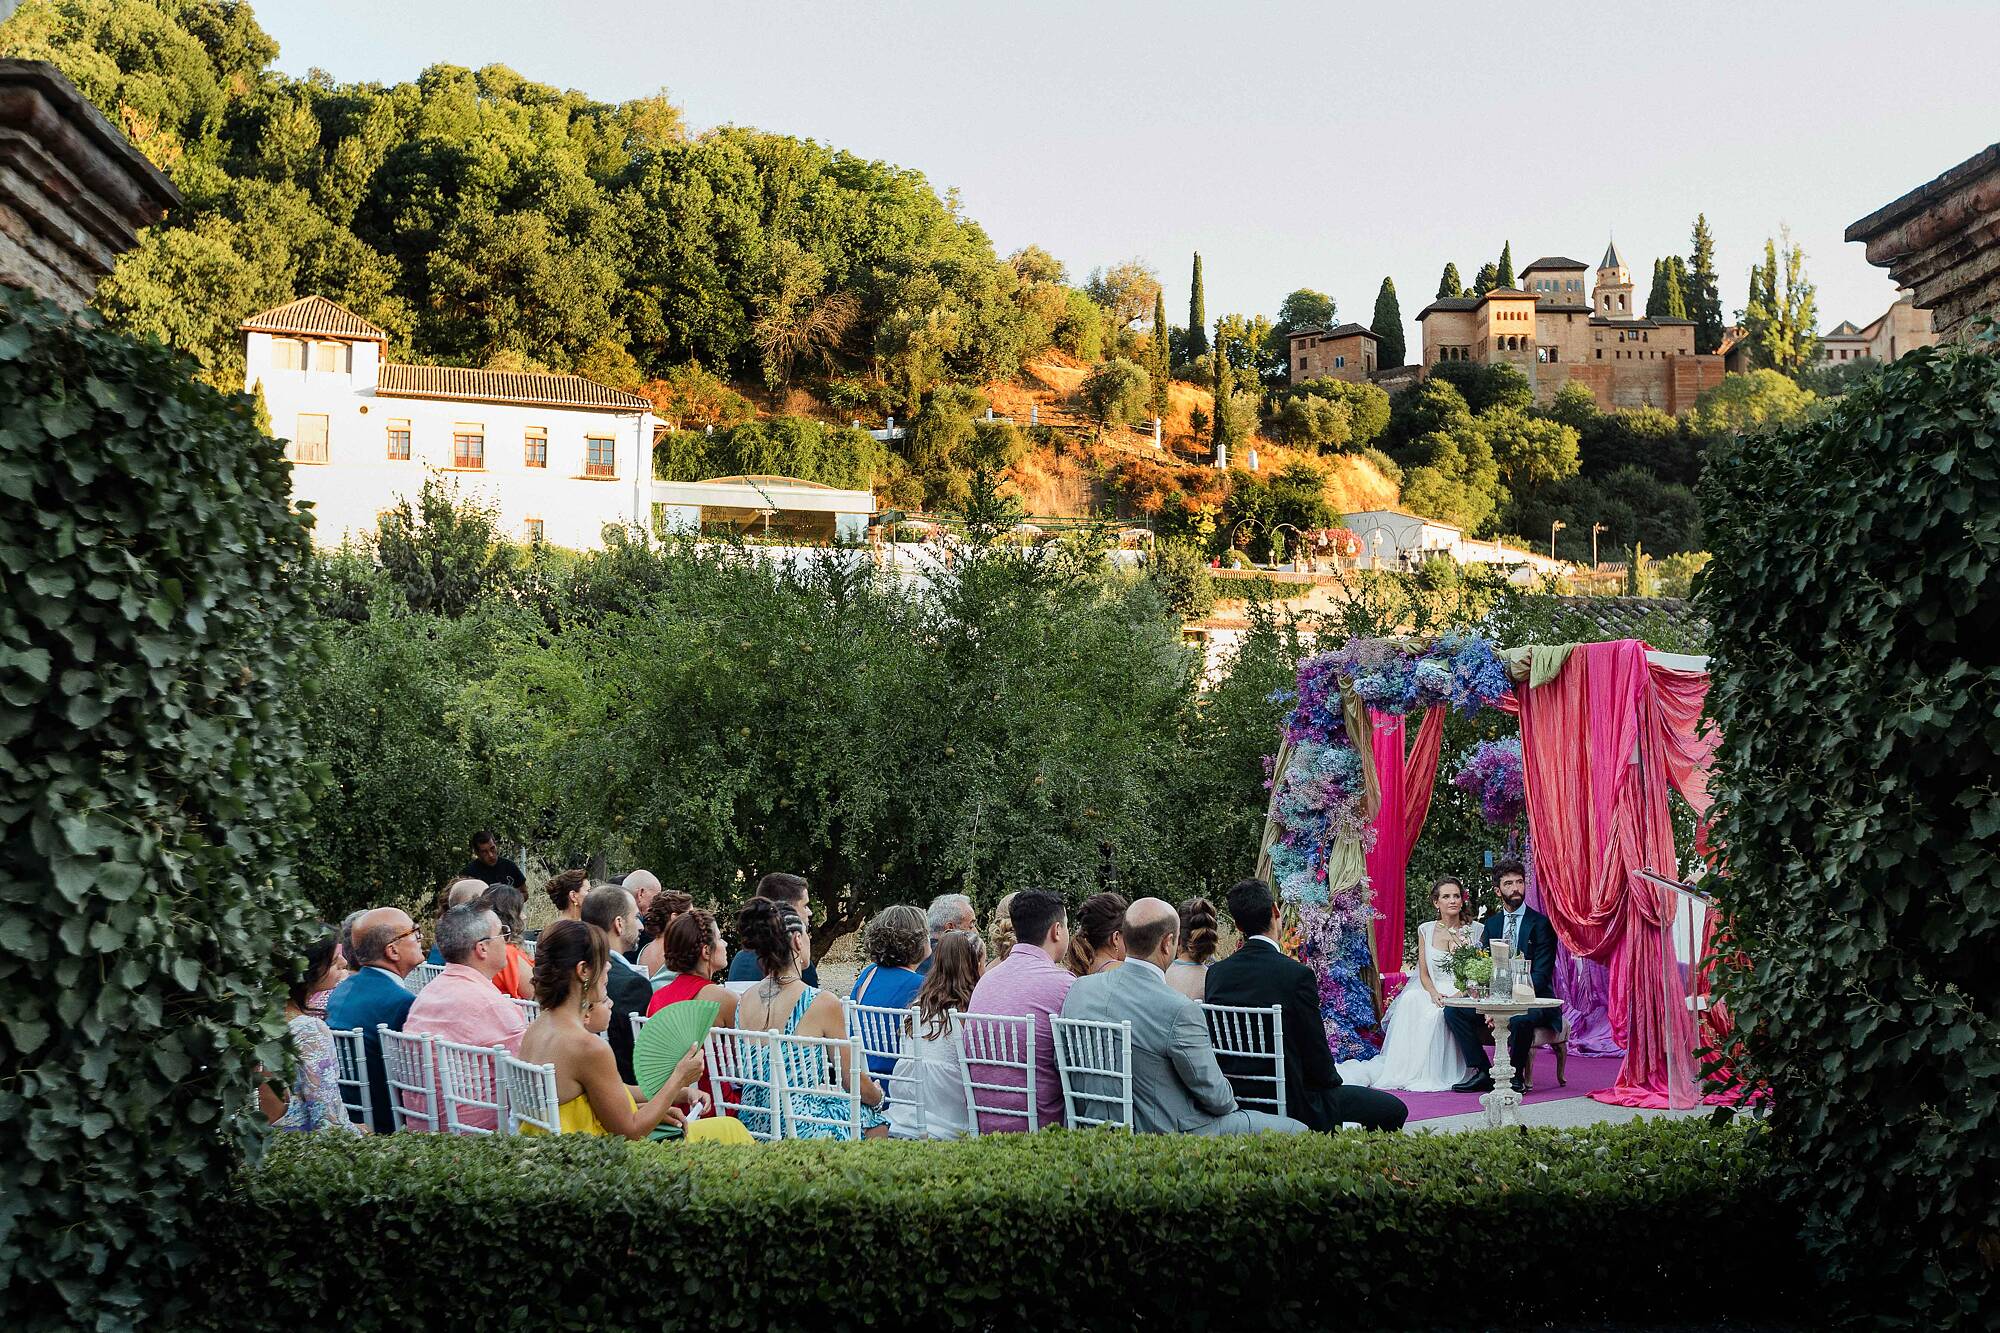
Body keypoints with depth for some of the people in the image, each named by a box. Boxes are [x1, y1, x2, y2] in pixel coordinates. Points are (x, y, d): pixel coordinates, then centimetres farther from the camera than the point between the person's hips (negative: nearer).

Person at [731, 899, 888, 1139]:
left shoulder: (742, 1001, 2)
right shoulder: (822, 1002, -16)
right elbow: (851, 1079, -7)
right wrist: (877, 1096, 17)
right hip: (803, 1128, -7)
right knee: (874, 1115, 21)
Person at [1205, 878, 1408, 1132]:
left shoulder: (1215, 973, 0)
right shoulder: (1297, 974, -18)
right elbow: (1315, 1051, -10)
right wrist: (1334, 1081, 9)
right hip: (1288, 1101, -7)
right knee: (1394, 1109, 5)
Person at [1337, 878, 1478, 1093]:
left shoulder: (1476, 931, 3)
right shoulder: (1426, 930, 10)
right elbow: (1424, 973, 8)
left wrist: (1457, 995, -17)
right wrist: (1434, 993, -14)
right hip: (1433, 992, 2)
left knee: (1435, 1014, -34)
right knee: (1411, 1001, -31)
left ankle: (1431, 1074, -24)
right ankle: (1405, 1070, -28)